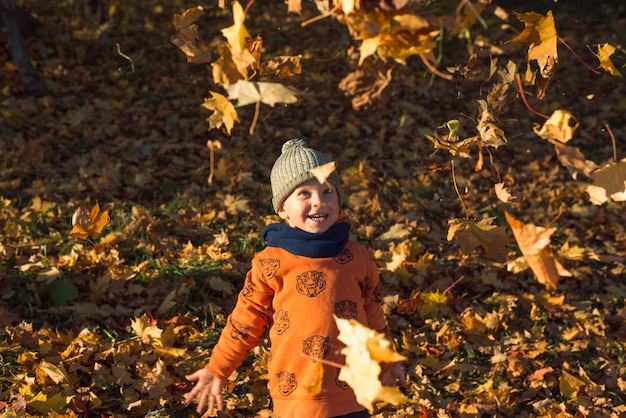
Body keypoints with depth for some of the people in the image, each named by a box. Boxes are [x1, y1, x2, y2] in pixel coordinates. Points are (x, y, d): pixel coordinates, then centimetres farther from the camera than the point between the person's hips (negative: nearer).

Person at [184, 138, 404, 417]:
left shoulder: (357, 258, 4)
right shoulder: (272, 263, -3)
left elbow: (372, 316, 16)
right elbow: (246, 321, 5)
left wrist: (386, 363, 26)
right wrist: (216, 371, 8)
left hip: (353, 395, 3)